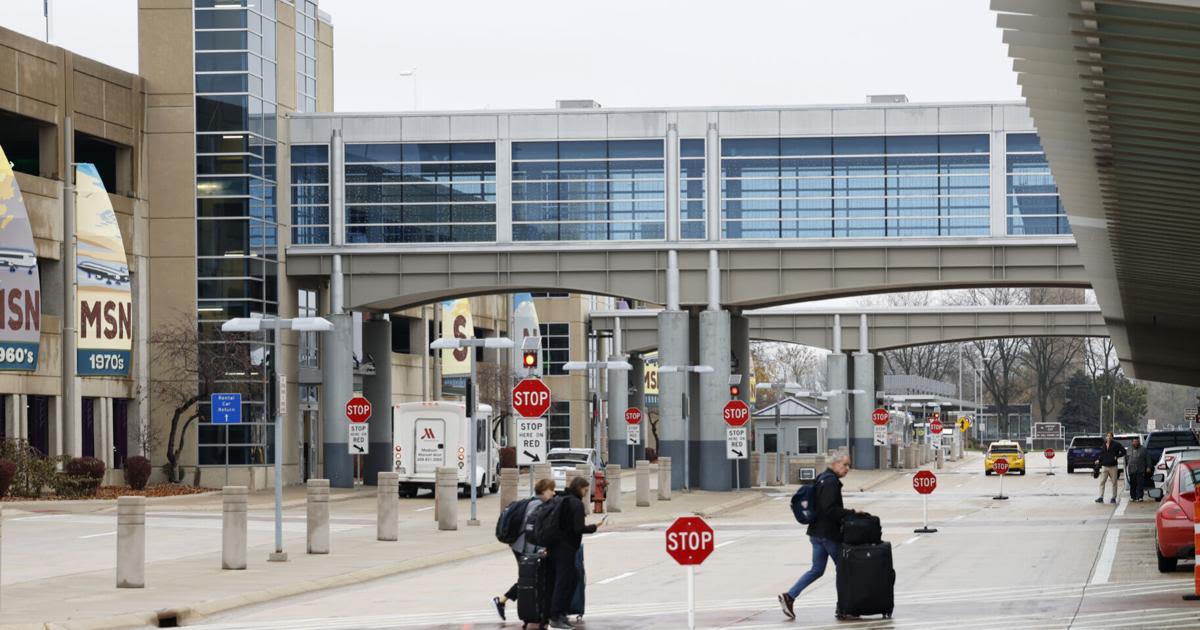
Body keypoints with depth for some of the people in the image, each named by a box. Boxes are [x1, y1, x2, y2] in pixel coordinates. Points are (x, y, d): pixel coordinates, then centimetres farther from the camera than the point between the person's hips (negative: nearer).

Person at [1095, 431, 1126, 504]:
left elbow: (1123, 452, -1)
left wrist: (1117, 456, -10)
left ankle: (1114, 498, 12)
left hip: (1113, 467, -3)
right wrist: (1099, 461, 3)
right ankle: (1101, 497, -6)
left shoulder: (1116, 444, -3)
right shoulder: (1104, 445, 10)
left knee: (1114, 482, 4)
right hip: (1104, 466, 3)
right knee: (1102, 482, -5)